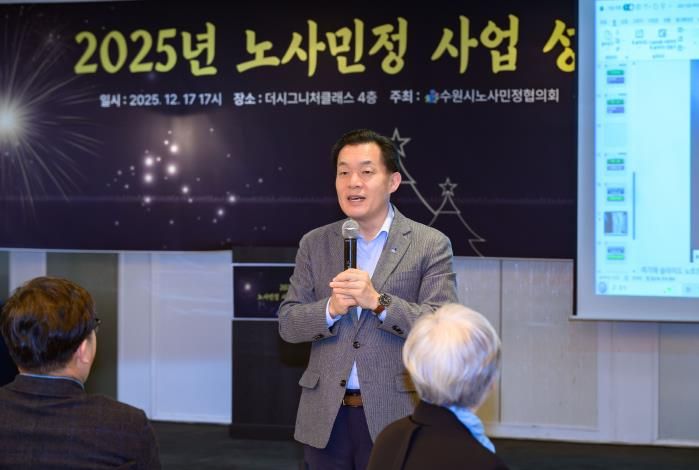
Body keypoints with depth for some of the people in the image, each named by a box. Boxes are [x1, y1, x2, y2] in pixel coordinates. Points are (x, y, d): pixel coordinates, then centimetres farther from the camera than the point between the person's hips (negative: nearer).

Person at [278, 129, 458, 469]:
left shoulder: (430, 245, -2)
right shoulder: (314, 244, 7)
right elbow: (288, 324, 4)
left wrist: (377, 301, -22)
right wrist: (331, 309, -15)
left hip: (394, 417, -3)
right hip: (325, 417, 3)